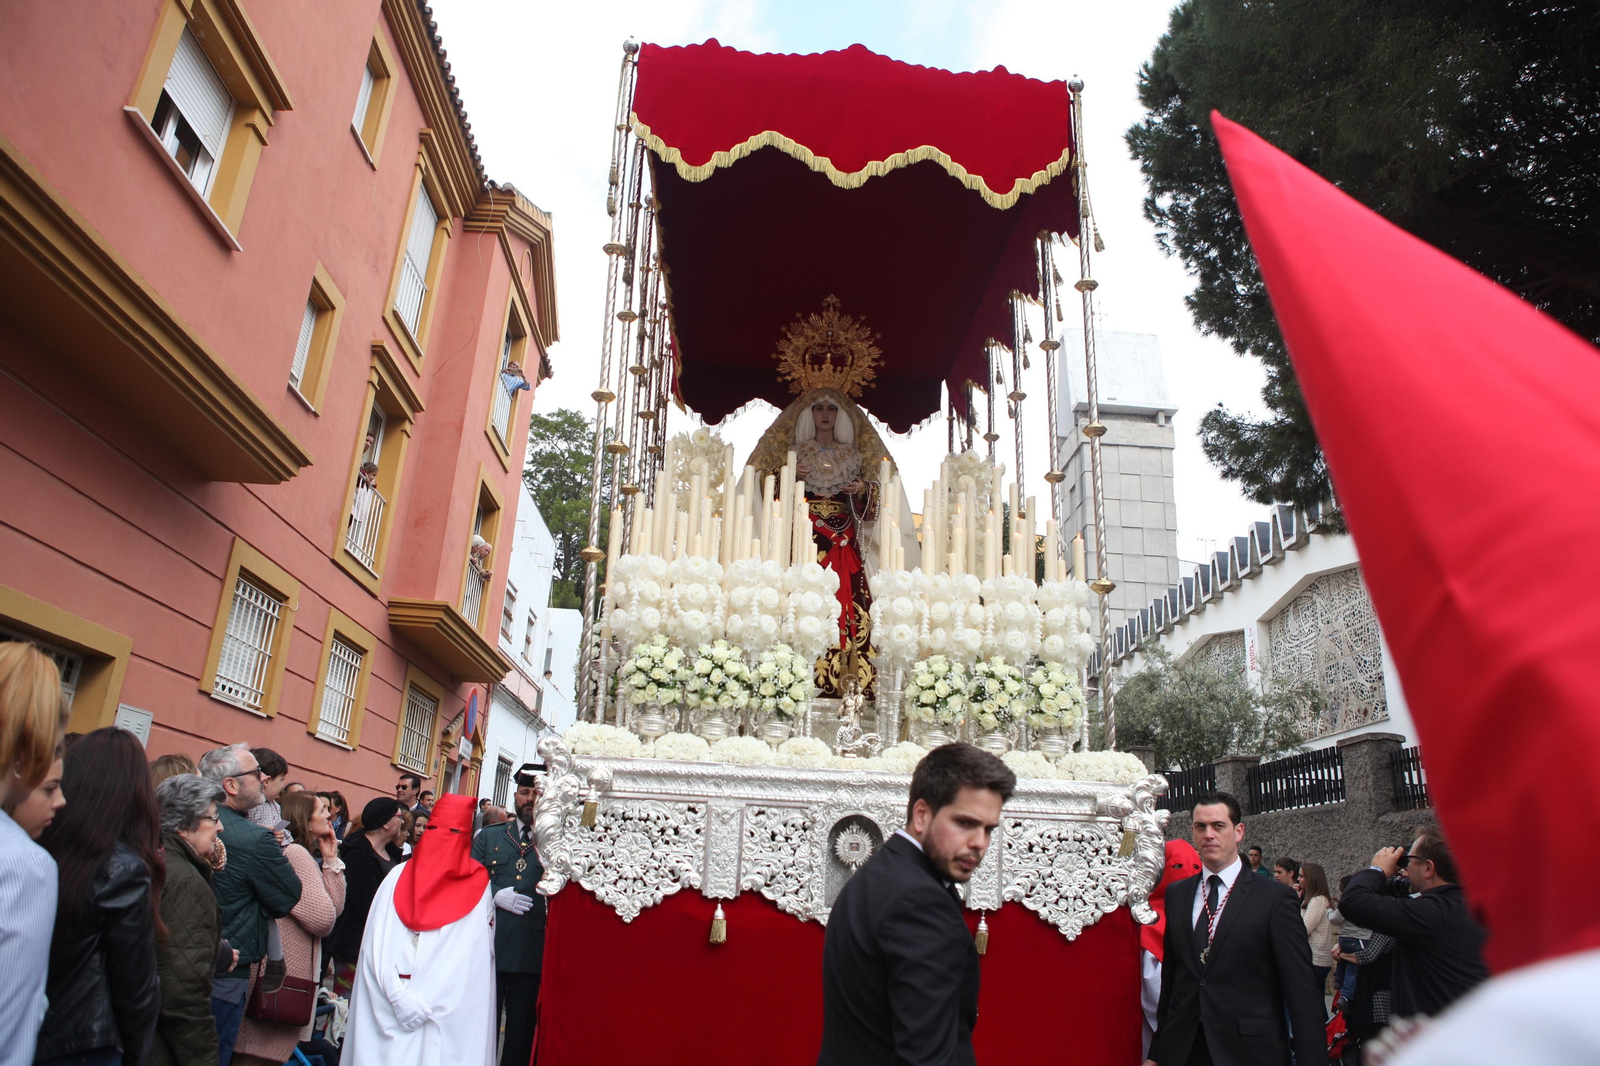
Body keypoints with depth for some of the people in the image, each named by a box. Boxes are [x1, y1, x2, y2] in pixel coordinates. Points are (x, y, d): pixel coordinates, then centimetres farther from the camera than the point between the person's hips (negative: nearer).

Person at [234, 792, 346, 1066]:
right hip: (285, 972, -10)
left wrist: (331, 860, 1)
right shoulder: (295, 853, -18)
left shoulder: (303, 854, 14)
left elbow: (335, 908, 7)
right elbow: (324, 919, -21)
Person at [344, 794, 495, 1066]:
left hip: (447, 1013, -2)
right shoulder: (399, 876, 6)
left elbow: (471, 954, -5)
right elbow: (378, 941, -1)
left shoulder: (478, 886, -1)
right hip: (388, 1011, 2)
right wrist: (398, 995, -12)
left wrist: (427, 1003, -11)